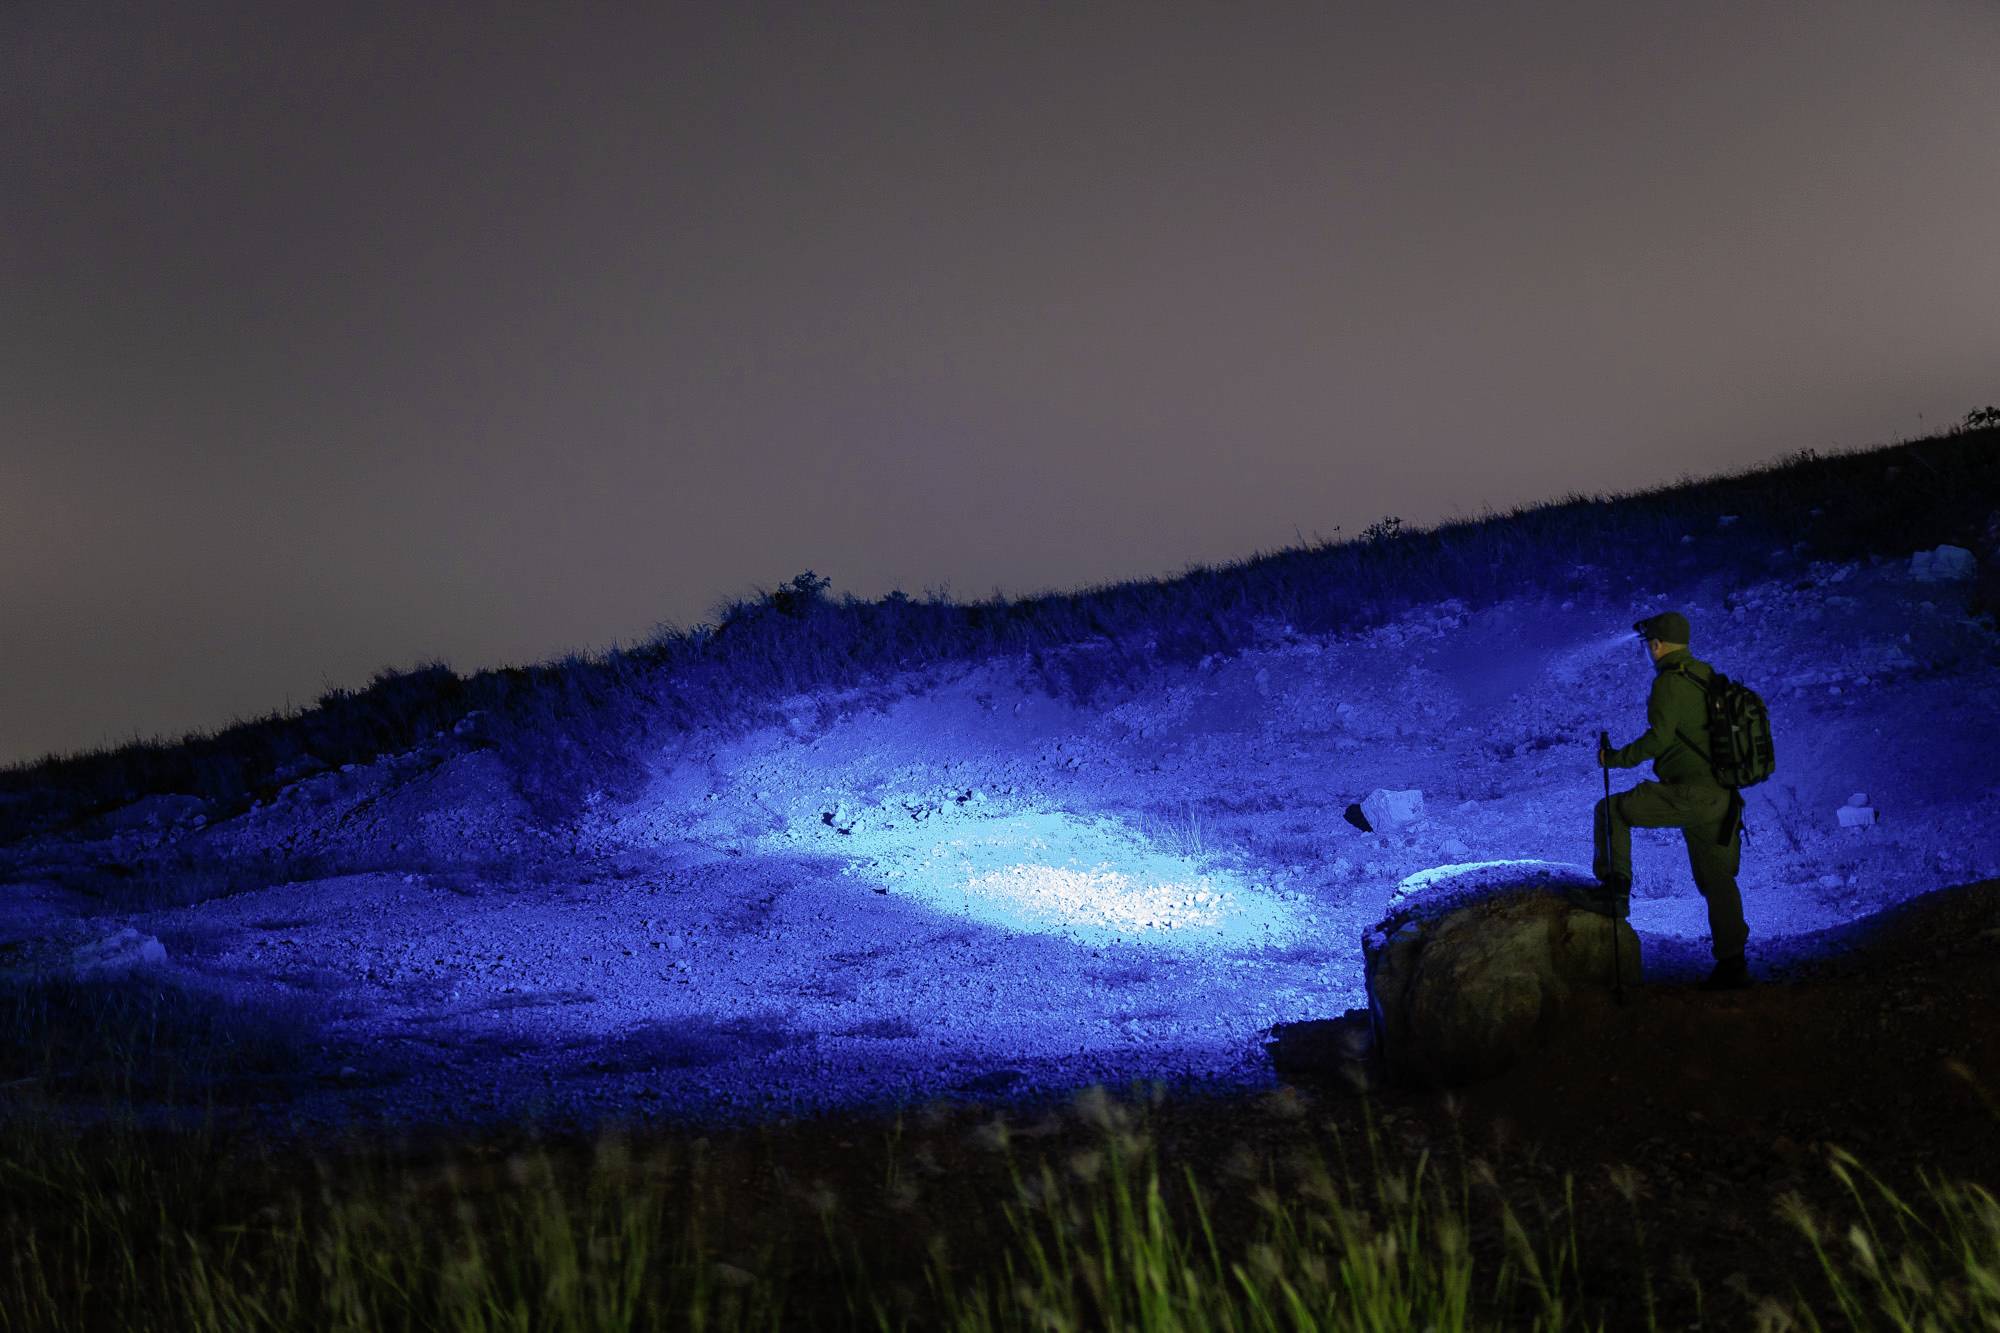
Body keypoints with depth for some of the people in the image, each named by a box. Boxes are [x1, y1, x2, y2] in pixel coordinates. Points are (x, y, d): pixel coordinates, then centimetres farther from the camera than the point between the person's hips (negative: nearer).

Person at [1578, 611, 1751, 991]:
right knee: (1717, 879, 13)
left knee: (1611, 810, 7)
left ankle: (1615, 887, -1)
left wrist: (1616, 758, -6)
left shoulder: (1669, 682, -11)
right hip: (1722, 797, 8)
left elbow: (1658, 738, -19)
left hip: (1689, 794, -8)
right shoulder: (1709, 678, 16)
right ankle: (1732, 964, 13)